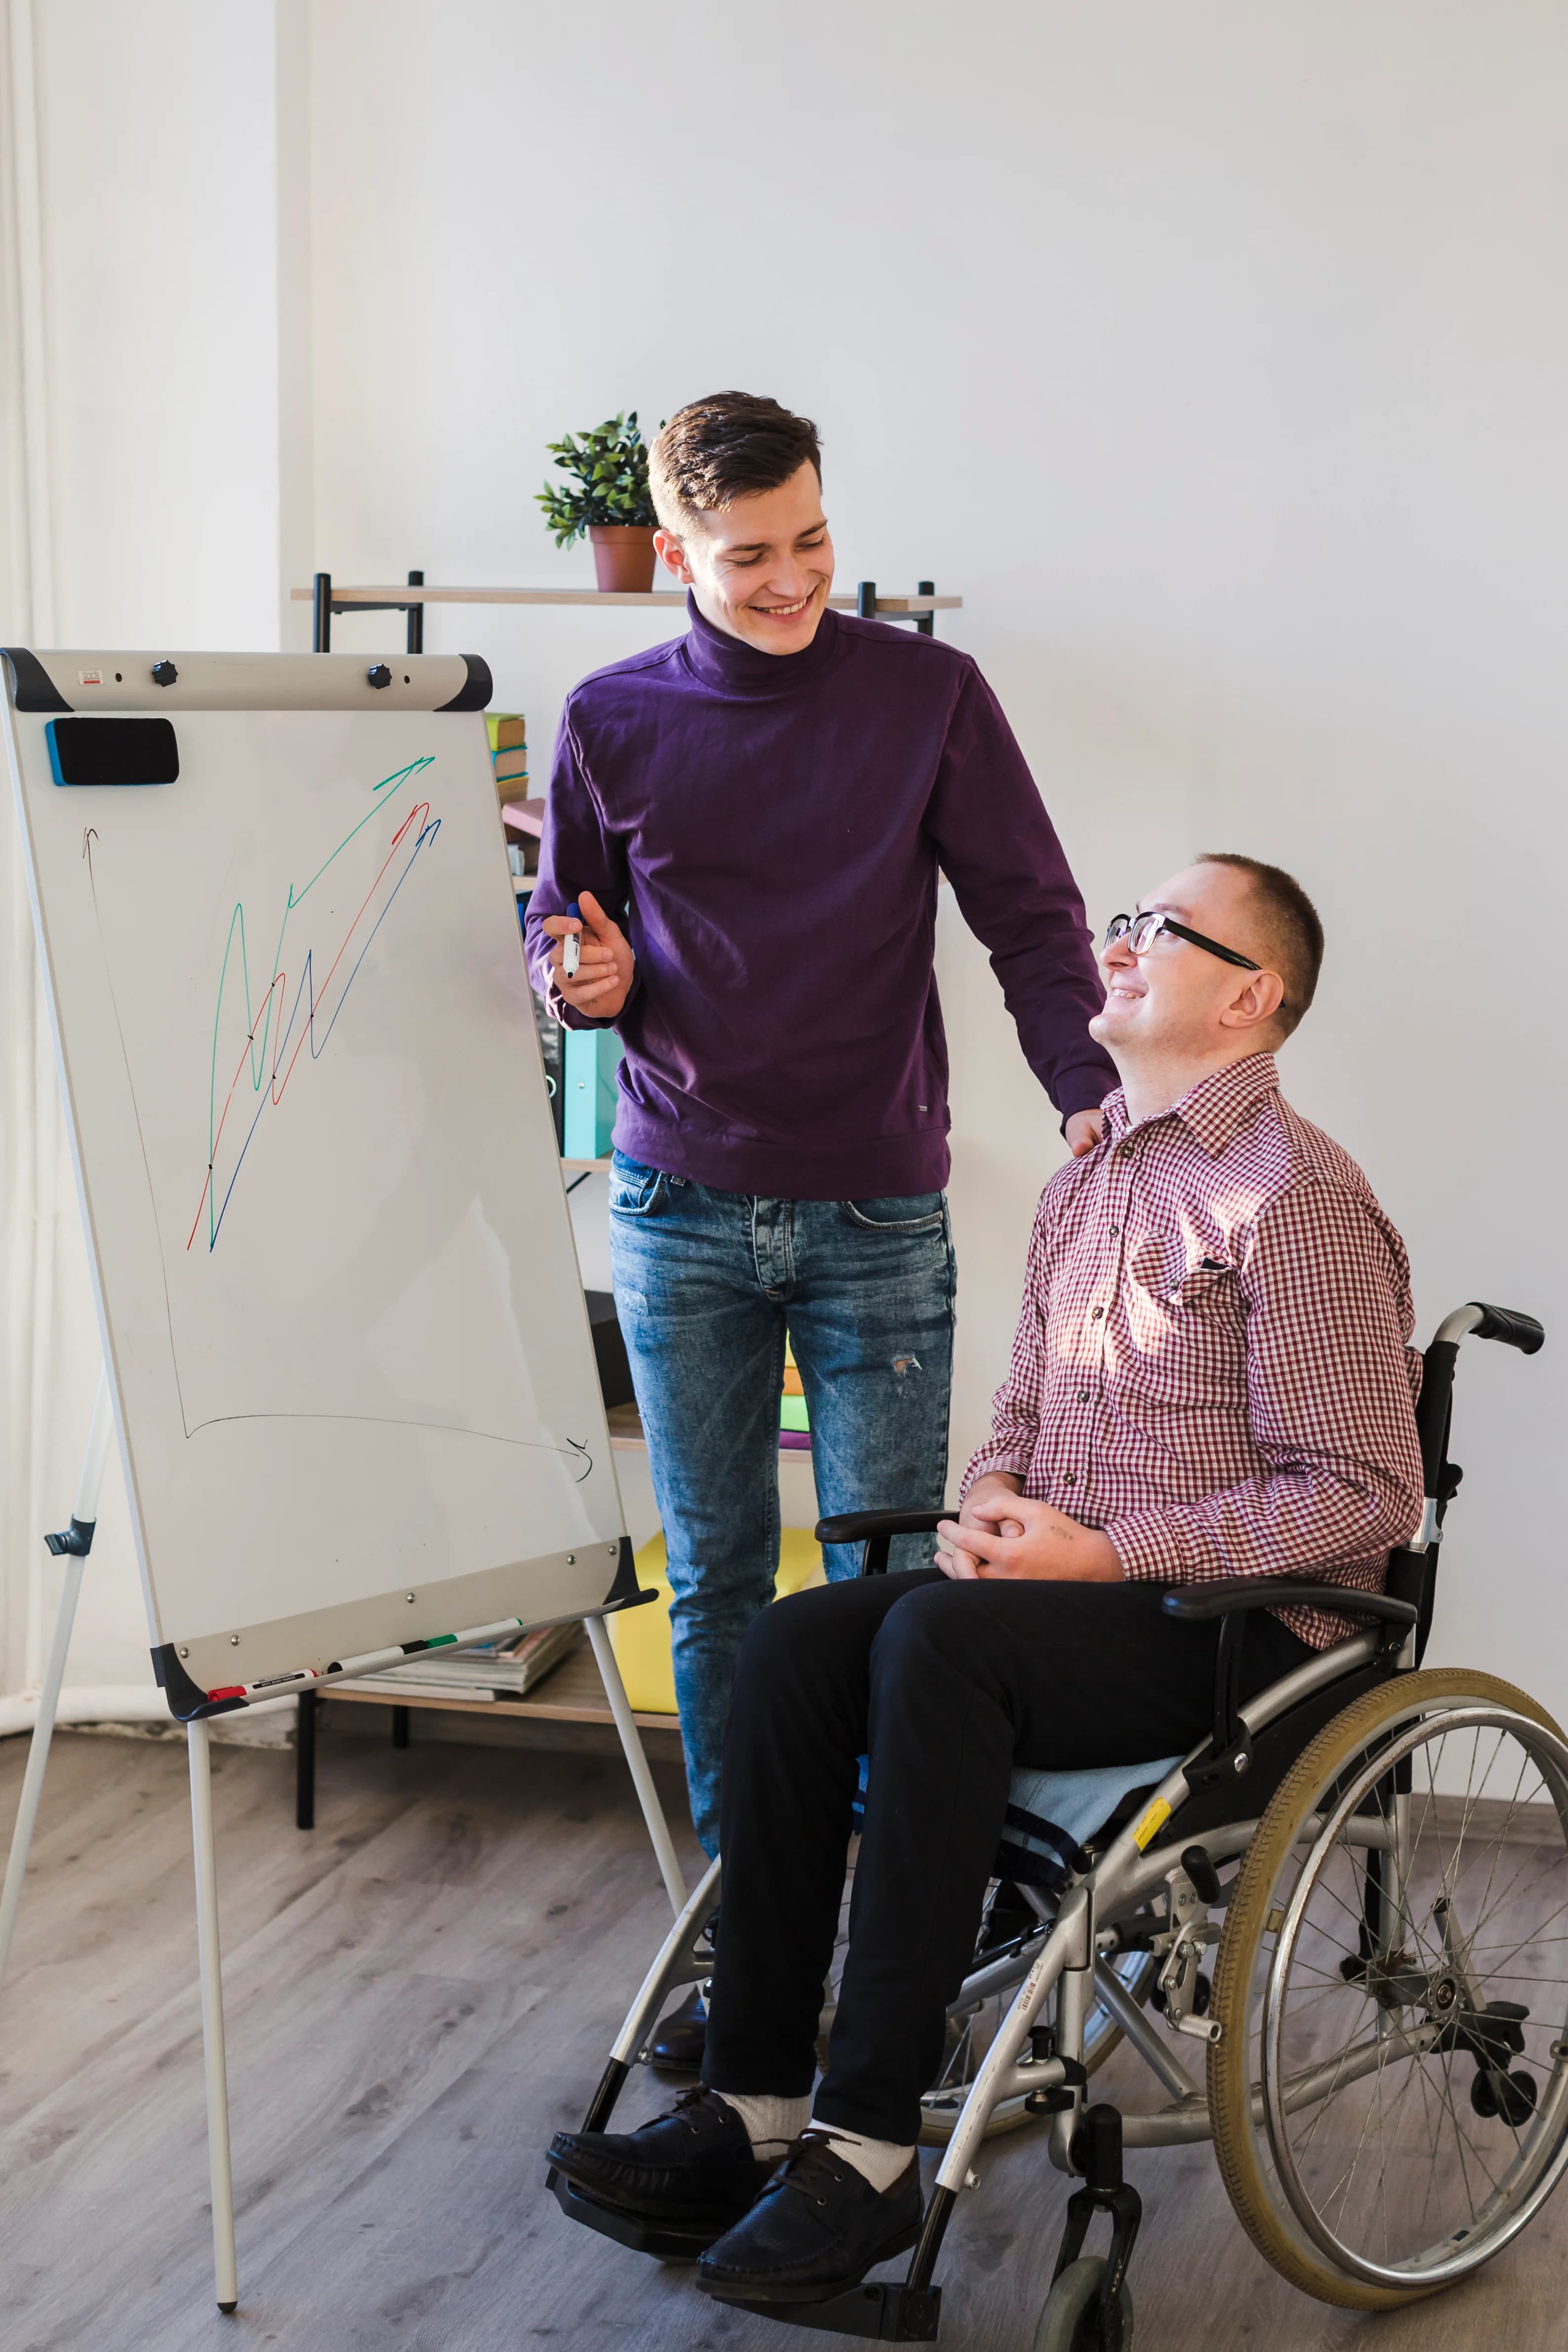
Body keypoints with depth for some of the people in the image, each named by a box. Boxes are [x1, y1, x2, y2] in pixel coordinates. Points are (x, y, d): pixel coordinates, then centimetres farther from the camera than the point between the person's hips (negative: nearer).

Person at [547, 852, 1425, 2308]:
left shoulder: (1300, 1197, -10)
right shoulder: (1081, 1189, 17)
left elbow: (1365, 1490, -14)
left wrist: (1112, 1553, -17)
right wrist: (992, 1504, 1)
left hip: (1239, 1629, -7)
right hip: (1073, 1592, 8)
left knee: (938, 1636, -32)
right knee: (793, 1644, -16)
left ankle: (868, 2148, -28)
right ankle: (752, 2107, -17)